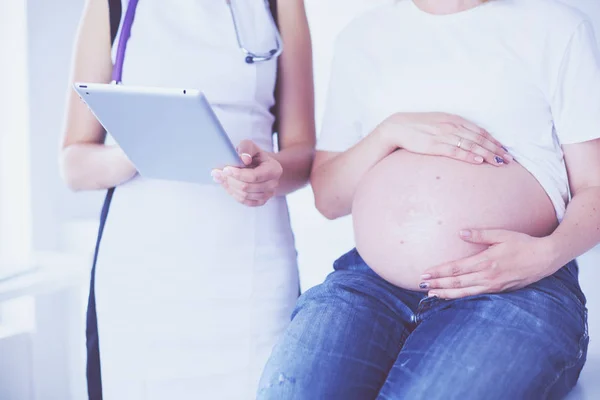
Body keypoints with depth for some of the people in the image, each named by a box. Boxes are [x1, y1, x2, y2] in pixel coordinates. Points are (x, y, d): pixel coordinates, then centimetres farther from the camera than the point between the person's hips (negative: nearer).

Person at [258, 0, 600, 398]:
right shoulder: (364, 36, 17)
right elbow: (327, 198, 14)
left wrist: (548, 253, -15)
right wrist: (390, 132, -4)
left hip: (517, 286, -3)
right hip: (373, 282, 4)